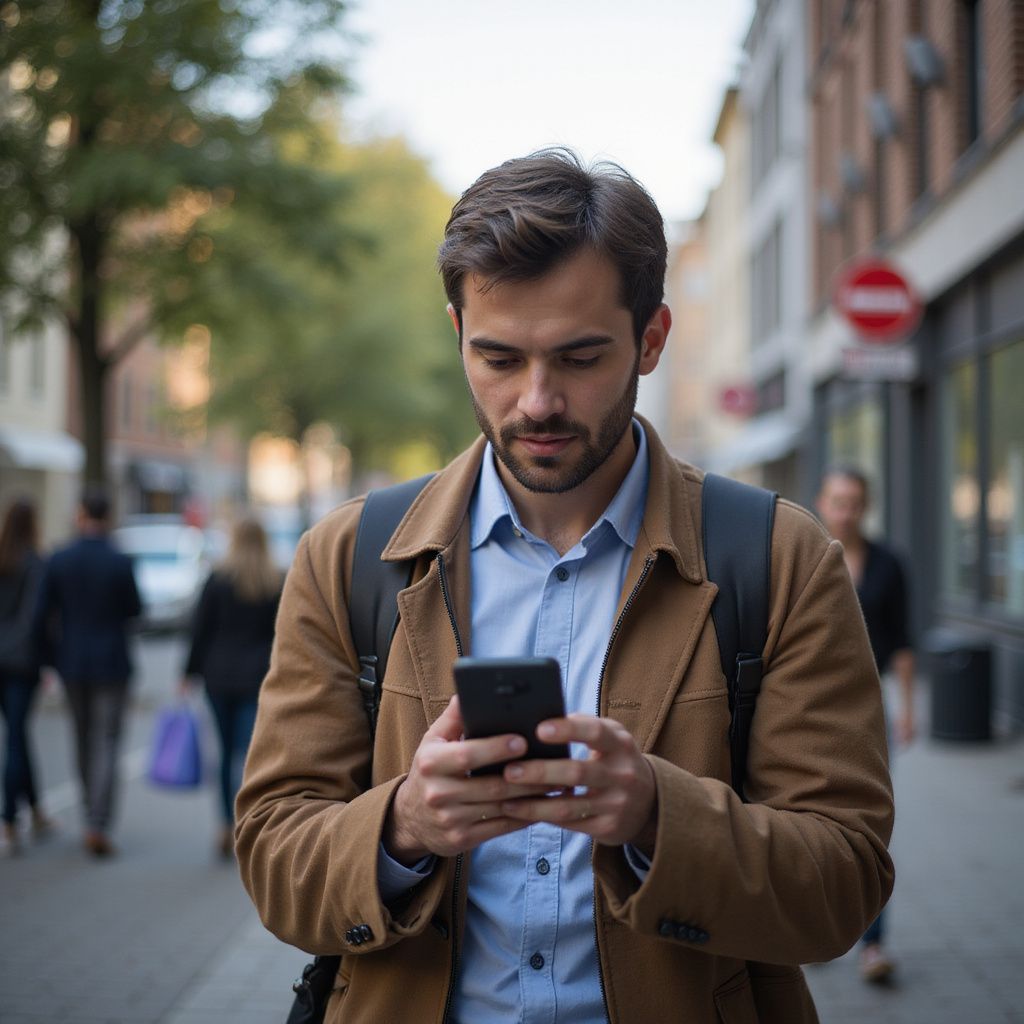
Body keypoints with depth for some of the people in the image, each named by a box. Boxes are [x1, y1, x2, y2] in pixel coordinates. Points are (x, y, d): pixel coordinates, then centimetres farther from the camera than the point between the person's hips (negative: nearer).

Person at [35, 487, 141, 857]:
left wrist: (52, 657, 11)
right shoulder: (120, 563, -13)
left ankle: (93, 815, 30)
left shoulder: (58, 561, -6)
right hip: (110, 664, -3)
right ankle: (98, 826, -9)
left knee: (83, 739, 19)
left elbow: (44, 615, -3)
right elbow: (134, 609, -2)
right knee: (106, 744, 0)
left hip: (72, 663, 3)